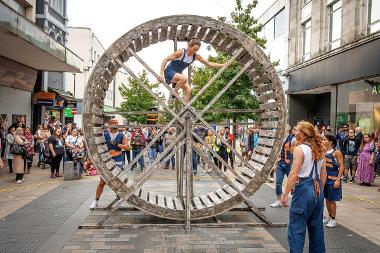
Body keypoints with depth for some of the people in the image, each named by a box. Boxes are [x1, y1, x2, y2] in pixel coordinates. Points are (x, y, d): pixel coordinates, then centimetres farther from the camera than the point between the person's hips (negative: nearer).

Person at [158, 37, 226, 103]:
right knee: (184, 78, -34)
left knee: (188, 89, -9)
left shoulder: (196, 56, -5)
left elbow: (209, 64, 3)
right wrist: (161, 74, -27)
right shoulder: (181, 52, -22)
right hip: (169, 72, -7)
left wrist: (223, 65, -3)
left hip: (178, 74, 7)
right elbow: (166, 60, -20)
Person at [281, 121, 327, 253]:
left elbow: (294, 174, -17)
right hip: (317, 190, 8)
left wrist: (285, 194, -13)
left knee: (296, 229, -1)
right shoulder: (319, 149, 9)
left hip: (303, 189, -8)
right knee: (316, 227, 17)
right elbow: (323, 173, 13)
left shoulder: (299, 149, -13)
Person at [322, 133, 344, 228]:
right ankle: (329, 217, 28)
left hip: (333, 179, -6)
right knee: (327, 199, 14)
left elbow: (341, 166, -12)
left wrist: (338, 180, -17)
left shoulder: (336, 152, -11)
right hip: (324, 178, 6)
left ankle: (333, 219, 13)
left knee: (331, 200, 2)